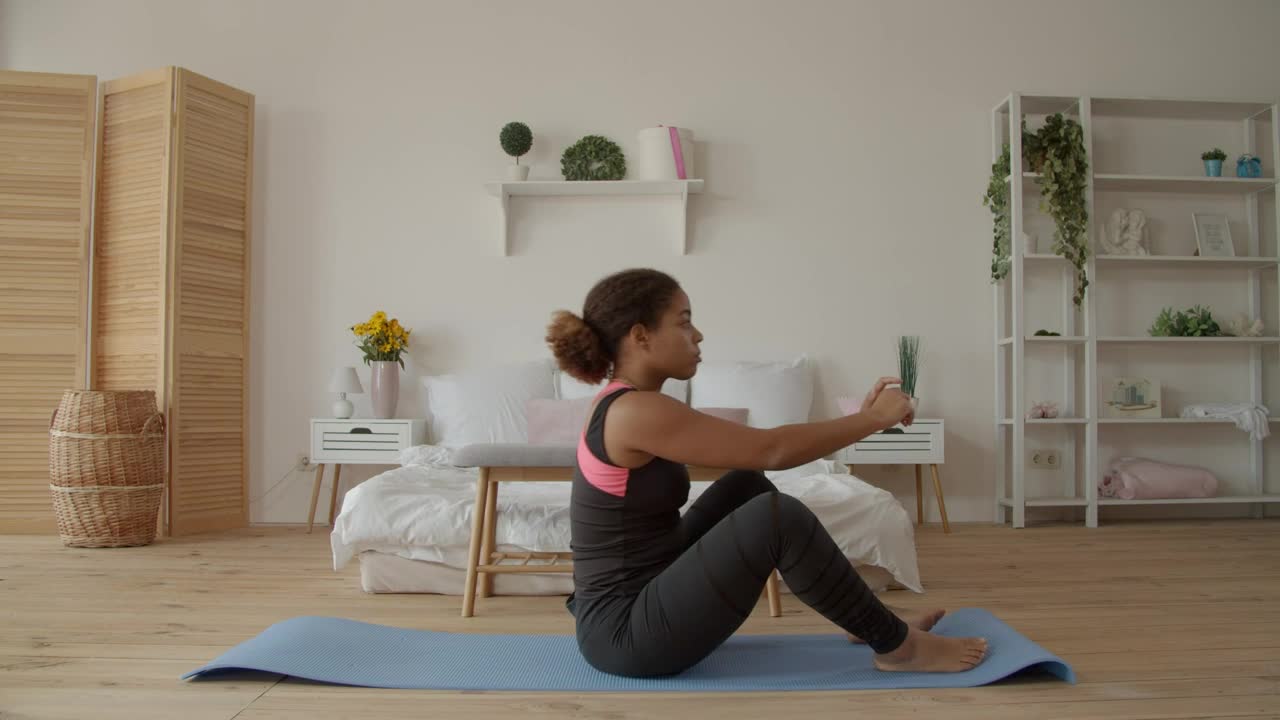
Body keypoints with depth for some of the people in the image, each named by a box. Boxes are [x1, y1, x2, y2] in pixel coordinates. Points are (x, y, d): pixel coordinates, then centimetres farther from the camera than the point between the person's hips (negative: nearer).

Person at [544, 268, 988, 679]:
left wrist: (858, 420, 10)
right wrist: (875, 418, -7)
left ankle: (866, 618, 20)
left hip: (641, 603, 10)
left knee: (746, 486, 17)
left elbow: (754, 451, 13)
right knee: (776, 516, -23)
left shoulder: (624, 405, 9)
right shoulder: (634, 411, -21)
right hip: (626, 632, -10)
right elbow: (772, 451, -20)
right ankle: (897, 646, -2)